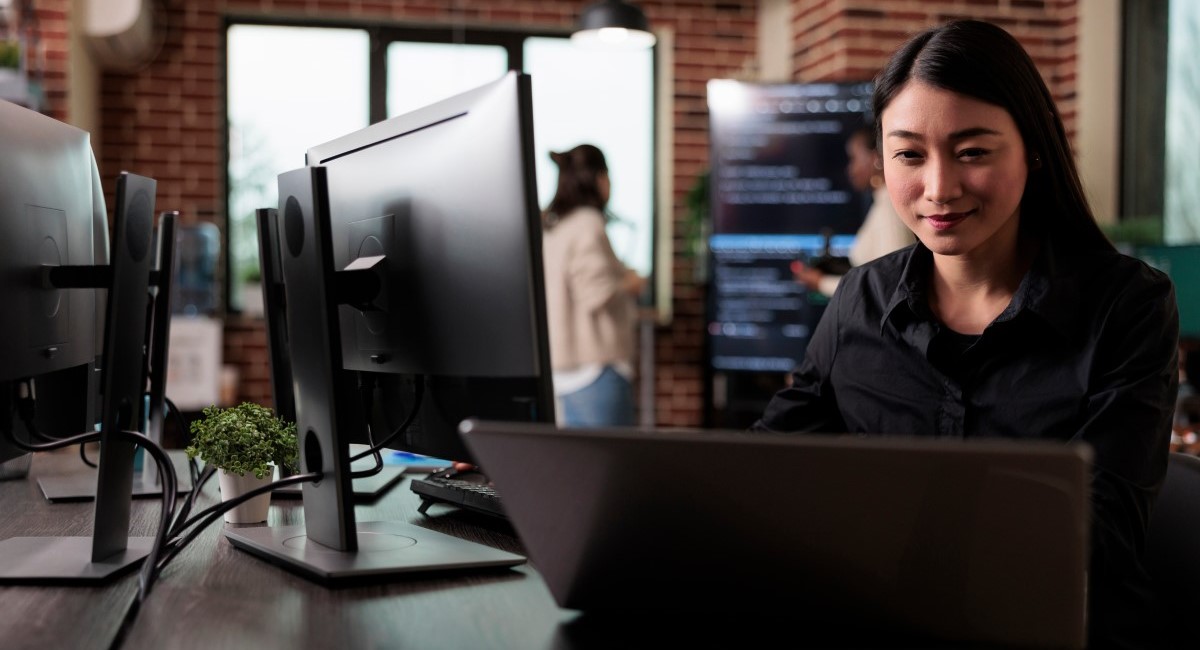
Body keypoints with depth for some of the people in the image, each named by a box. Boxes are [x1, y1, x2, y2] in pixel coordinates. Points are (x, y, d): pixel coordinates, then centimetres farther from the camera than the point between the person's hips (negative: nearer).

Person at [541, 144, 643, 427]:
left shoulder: (548, 226, 13)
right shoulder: (587, 224, -13)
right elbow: (598, 294, -20)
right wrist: (630, 285, -2)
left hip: (561, 367, 9)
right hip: (595, 364, -9)